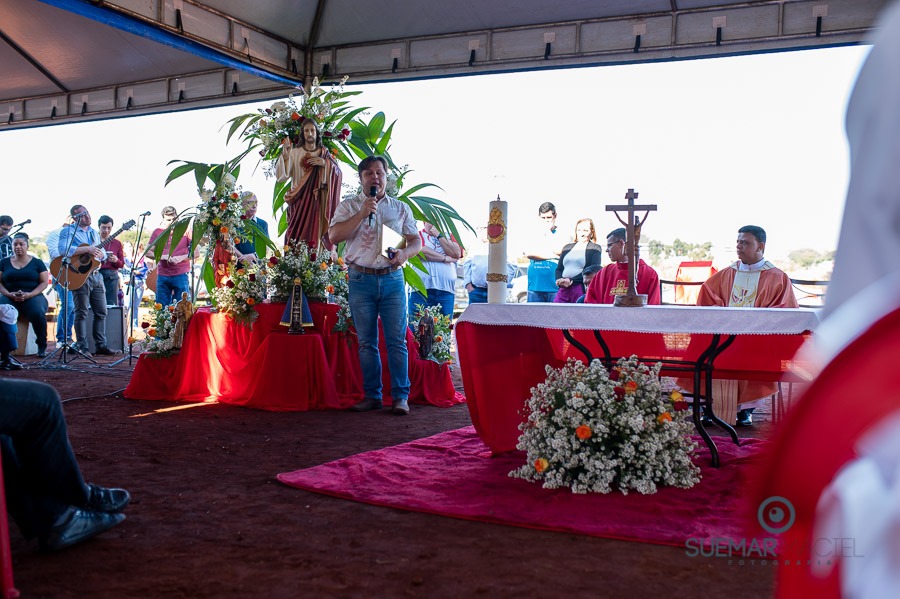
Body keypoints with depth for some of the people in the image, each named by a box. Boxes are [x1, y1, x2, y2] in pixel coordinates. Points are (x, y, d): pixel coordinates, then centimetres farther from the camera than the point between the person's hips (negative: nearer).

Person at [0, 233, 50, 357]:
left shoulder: (37, 263, 11)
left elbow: (44, 283, 4)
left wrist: (29, 294, -11)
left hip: (33, 296, -1)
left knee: (38, 313, -35)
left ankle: (42, 346, -14)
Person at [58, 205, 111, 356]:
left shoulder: (94, 232, 18)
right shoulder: (68, 231, -4)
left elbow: (103, 253, 21)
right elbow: (63, 249, -22)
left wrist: (100, 253, -4)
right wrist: (87, 249, -22)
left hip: (96, 274, 7)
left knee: (101, 311, 6)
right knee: (81, 312, -3)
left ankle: (101, 344, 12)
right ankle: (82, 346, 2)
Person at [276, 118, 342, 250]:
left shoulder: (325, 153, 13)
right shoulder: (294, 152, 6)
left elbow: (338, 173, 3)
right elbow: (281, 176, -5)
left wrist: (325, 163, -12)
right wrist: (285, 157, -19)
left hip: (319, 203, 1)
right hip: (300, 202, -1)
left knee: (316, 233, -6)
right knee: (298, 238, -7)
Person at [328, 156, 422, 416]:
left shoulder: (401, 208, 12)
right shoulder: (349, 206, 8)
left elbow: (416, 241, 11)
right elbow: (334, 235, -7)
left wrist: (405, 253, -11)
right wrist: (363, 213, -13)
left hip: (392, 279, 0)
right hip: (361, 279, 0)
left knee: (397, 340, -4)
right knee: (366, 342, 5)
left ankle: (400, 396, 1)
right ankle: (371, 395, 13)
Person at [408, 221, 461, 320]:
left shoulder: (449, 236, 21)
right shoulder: (418, 235, 12)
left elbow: (457, 254, 4)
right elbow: (420, 251, -7)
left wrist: (439, 235, 4)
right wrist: (445, 258, 0)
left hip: (445, 290, 3)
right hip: (421, 289, -2)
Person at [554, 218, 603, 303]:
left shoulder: (595, 249, 7)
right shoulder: (567, 247, 21)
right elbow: (558, 269, 17)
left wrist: (571, 280, -14)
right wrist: (559, 280, -6)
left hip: (582, 290, -4)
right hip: (564, 289, 4)